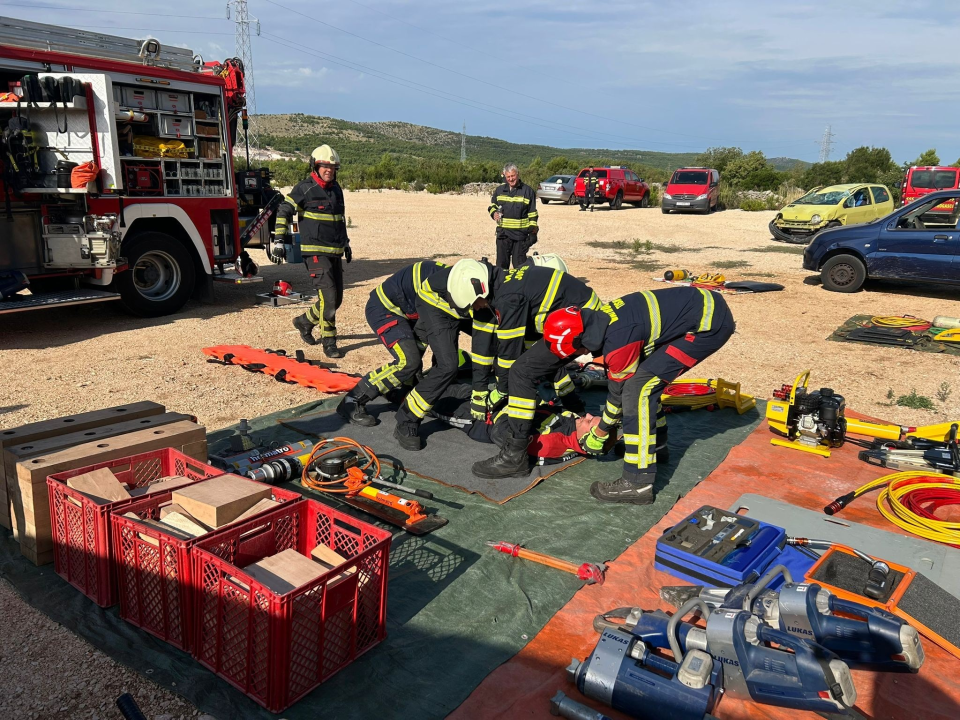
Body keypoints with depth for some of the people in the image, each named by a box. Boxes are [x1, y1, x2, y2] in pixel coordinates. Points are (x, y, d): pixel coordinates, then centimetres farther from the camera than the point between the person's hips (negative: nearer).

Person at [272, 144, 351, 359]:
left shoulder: (337, 189, 15)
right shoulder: (305, 188, -6)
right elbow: (283, 211, -6)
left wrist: (346, 243, 31)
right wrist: (279, 241, -13)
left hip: (335, 252, 7)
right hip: (315, 251, -7)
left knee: (336, 298, 10)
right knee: (328, 295, -16)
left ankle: (305, 321, 31)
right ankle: (329, 342, -4)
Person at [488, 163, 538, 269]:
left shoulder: (528, 191, 1)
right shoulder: (499, 190, 10)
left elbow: (532, 213, 2)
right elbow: (492, 205, 23)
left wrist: (533, 232, -2)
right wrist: (494, 213, -1)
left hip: (520, 234, -3)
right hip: (503, 233, 4)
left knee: (519, 265, 0)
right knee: (501, 263, 9)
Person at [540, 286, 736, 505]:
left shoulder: (618, 343, -23)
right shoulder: (603, 319, 3)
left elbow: (619, 391, -6)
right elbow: (617, 378, 19)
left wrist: (598, 435, 9)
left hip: (710, 323, -10)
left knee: (638, 386, -13)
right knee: (644, 376, 18)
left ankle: (638, 483, -10)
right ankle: (656, 445, 36)